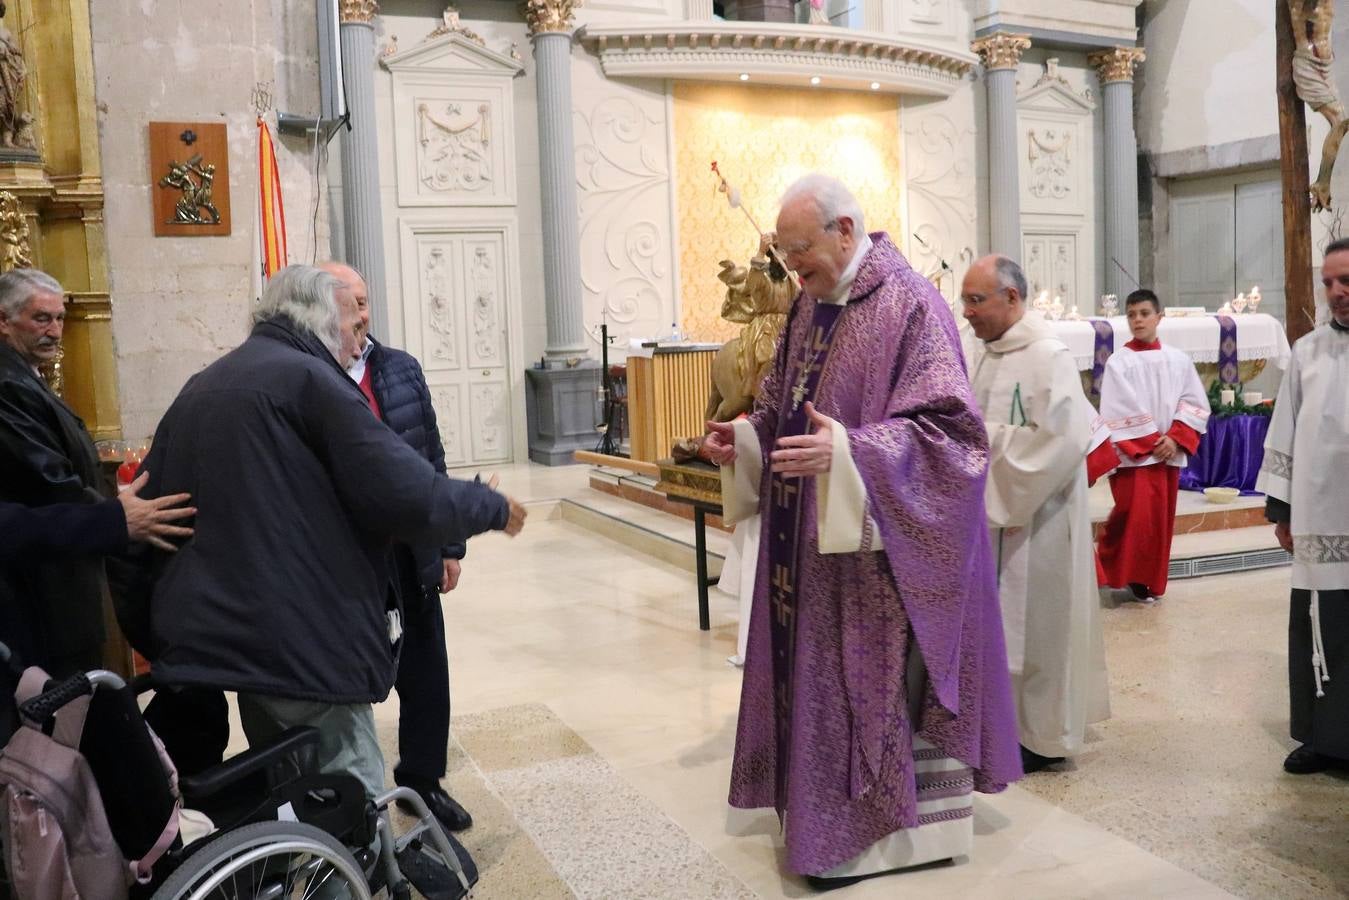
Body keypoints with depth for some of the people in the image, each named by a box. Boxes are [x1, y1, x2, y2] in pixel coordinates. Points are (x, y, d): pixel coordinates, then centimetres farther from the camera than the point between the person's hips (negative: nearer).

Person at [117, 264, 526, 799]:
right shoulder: (309, 379, -10)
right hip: (303, 644, -9)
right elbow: (410, 498, -18)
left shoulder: (198, 388, 16)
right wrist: (494, 508, -1)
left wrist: (151, 630, 27)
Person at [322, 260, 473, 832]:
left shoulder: (401, 369, 5)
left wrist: (449, 544, 8)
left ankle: (422, 779, 36)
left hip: (412, 554, 5)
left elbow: (432, 459, 9)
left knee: (424, 672, 15)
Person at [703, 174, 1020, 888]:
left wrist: (846, 452, -33)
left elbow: (947, 426, -22)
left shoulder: (912, 305, -15)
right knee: (816, 674, 14)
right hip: (811, 539, 8)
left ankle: (874, 828, 18)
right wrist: (745, 438, 0)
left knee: (873, 678, 2)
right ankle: (831, 810, 30)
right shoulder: (810, 304, 9)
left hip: (877, 543, -8)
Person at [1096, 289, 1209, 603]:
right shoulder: (1119, 362, -5)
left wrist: (1175, 439, -8)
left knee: (1162, 520, 9)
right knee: (1136, 516, -12)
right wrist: (1149, 443, -12)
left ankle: (1151, 580, 21)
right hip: (1134, 455, -4)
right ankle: (1130, 577, 5)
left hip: (1169, 453, 4)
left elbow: (1195, 404, 5)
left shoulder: (1178, 360, 6)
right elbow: (1117, 412, -9)